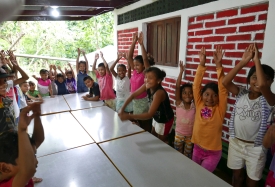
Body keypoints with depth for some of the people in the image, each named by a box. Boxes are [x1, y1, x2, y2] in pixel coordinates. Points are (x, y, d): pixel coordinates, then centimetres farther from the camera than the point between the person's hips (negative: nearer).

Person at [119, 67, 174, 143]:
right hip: (156, 117, 7)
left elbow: (150, 114, -42)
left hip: (165, 120, -7)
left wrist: (129, 116, -45)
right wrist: (122, 108, -20)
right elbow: (133, 95, -10)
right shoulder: (147, 86, -19)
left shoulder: (159, 93, -40)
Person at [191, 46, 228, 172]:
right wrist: (201, 65, -21)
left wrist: (219, 65, -30)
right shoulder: (199, 105, -8)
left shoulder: (219, 109, -14)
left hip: (213, 152, -3)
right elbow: (196, 86, -14)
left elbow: (223, 89, -24)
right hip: (197, 148, 4)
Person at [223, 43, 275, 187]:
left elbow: (262, 85, -37)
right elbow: (225, 82, -21)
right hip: (235, 142, 3)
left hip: (255, 147, -2)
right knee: (237, 175, 23)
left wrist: (257, 60, -30)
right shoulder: (242, 94, -6)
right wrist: (243, 62, -25)